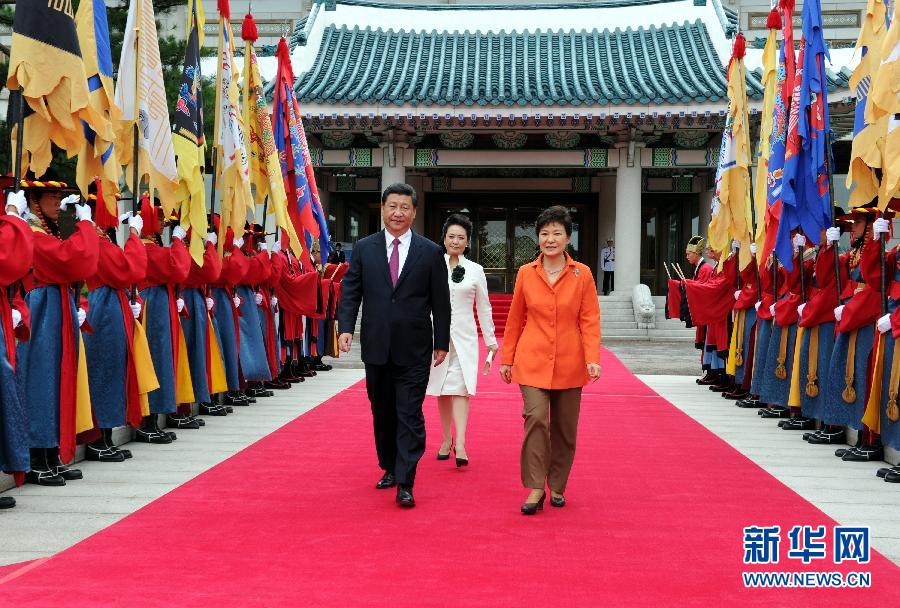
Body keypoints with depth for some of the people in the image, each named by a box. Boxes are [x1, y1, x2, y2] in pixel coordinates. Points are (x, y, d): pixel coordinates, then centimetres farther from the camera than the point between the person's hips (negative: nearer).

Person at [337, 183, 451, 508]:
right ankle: (389, 468, 30)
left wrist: (441, 342, 3)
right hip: (376, 346, 3)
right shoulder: (364, 248, 5)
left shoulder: (431, 253, 0)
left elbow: (441, 302, 3)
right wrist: (346, 326, -11)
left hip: (414, 349, -3)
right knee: (382, 412, 14)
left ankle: (405, 484, -5)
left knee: (409, 415, -6)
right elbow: (350, 291, 3)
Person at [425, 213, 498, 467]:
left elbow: (483, 308, 10)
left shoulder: (475, 271, 5)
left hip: (464, 337, -1)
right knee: (442, 390, 7)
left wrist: (490, 339, 11)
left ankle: (460, 444, -19)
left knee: (460, 388, -12)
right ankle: (446, 439, 19)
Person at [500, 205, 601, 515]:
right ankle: (535, 488, -6)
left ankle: (557, 486, 26)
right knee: (536, 419, -15)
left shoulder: (582, 274, -1)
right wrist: (507, 358, 10)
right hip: (532, 361, 0)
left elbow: (590, 320, -2)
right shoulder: (526, 273, 2)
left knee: (565, 429, 9)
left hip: (569, 364, 1)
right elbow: (515, 319, 9)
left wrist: (592, 358, -14)